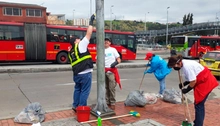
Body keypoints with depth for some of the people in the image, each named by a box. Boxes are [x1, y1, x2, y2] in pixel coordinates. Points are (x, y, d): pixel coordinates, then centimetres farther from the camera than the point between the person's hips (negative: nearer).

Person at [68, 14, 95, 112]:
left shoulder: (71, 52, 14)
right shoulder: (80, 45, -8)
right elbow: (89, 34, -10)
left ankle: (75, 106, 27)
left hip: (76, 74, 8)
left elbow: (74, 64, 16)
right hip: (85, 74, -8)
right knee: (84, 91, 1)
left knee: (77, 89, 20)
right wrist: (91, 22, -3)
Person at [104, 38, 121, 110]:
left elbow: (118, 59, 3)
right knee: (106, 88, 10)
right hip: (104, 71, 3)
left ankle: (112, 103, 4)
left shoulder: (113, 49, 4)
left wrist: (116, 62, -20)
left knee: (112, 88, -5)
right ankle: (107, 102, 20)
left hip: (111, 71, -3)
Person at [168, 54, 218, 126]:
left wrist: (187, 90, -8)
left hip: (205, 82, -10)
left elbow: (193, 81, -22)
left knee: (199, 105, -5)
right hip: (203, 82, 10)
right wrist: (183, 84, 4)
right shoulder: (185, 64, 4)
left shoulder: (186, 66, -26)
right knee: (199, 104, 19)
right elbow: (191, 78, 13)